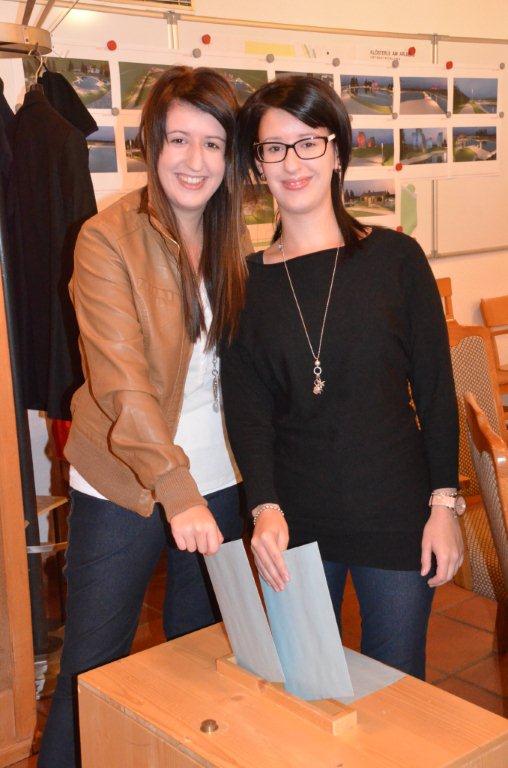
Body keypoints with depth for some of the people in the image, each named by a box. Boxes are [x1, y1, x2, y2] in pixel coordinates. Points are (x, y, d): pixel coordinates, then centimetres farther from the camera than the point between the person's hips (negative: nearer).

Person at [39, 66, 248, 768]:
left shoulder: (234, 241, 4)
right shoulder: (108, 238, -12)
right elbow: (120, 375, -23)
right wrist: (174, 487, -32)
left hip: (219, 482, 5)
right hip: (122, 486, -4)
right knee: (93, 669, 6)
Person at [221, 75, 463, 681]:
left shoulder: (395, 257, -1)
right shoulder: (244, 281, 2)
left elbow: (435, 388, 0)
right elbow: (244, 406, -5)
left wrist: (443, 503, -5)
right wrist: (265, 507, -19)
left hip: (394, 512, -1)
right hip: (293, 522, 1)